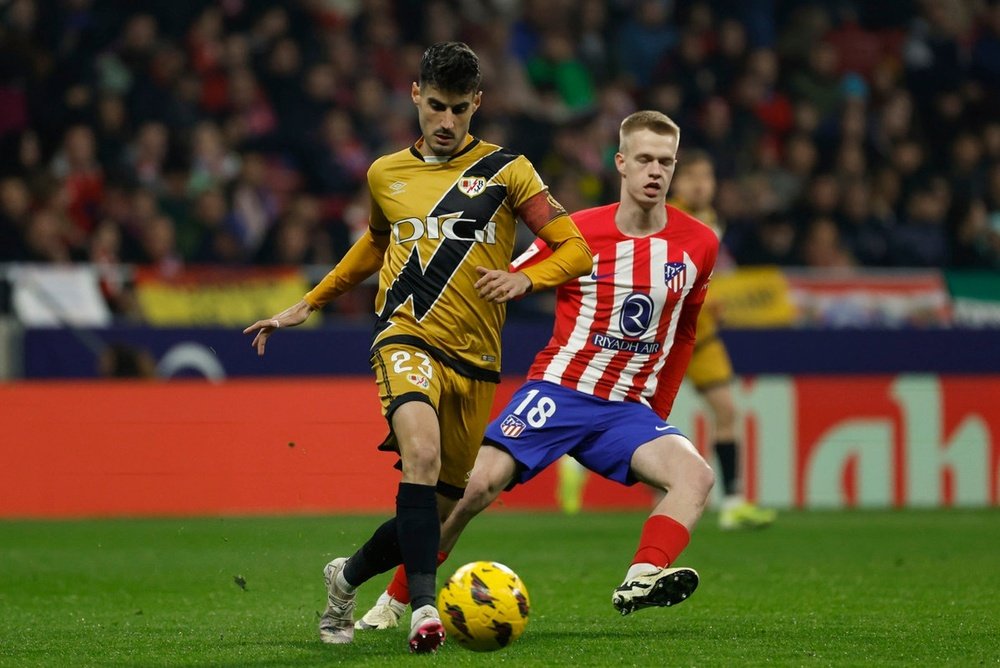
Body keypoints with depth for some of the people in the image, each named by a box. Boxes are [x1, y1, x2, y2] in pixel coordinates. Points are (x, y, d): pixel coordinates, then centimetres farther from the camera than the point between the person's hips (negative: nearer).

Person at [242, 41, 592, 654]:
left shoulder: (505, 170, 4)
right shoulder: (386, 175, 13)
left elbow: (576, 250, 2)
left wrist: (524, 279, -17)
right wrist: (309, 304, 34)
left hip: (476, 359, 1)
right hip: (407, 338, -1)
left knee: (438, 508, 6)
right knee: (422, 452, -33)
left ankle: (349, 577, 34)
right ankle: (424, 605, -35)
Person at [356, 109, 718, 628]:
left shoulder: (699, 245, 3)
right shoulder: (579, 232, -6)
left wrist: (656, 417, 19)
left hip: (627, 409, 3)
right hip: (558, 387, -2)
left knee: (696, 475, -26)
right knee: (479, 484, -20)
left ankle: (640, 580, -46)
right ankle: (395, 598, -3)